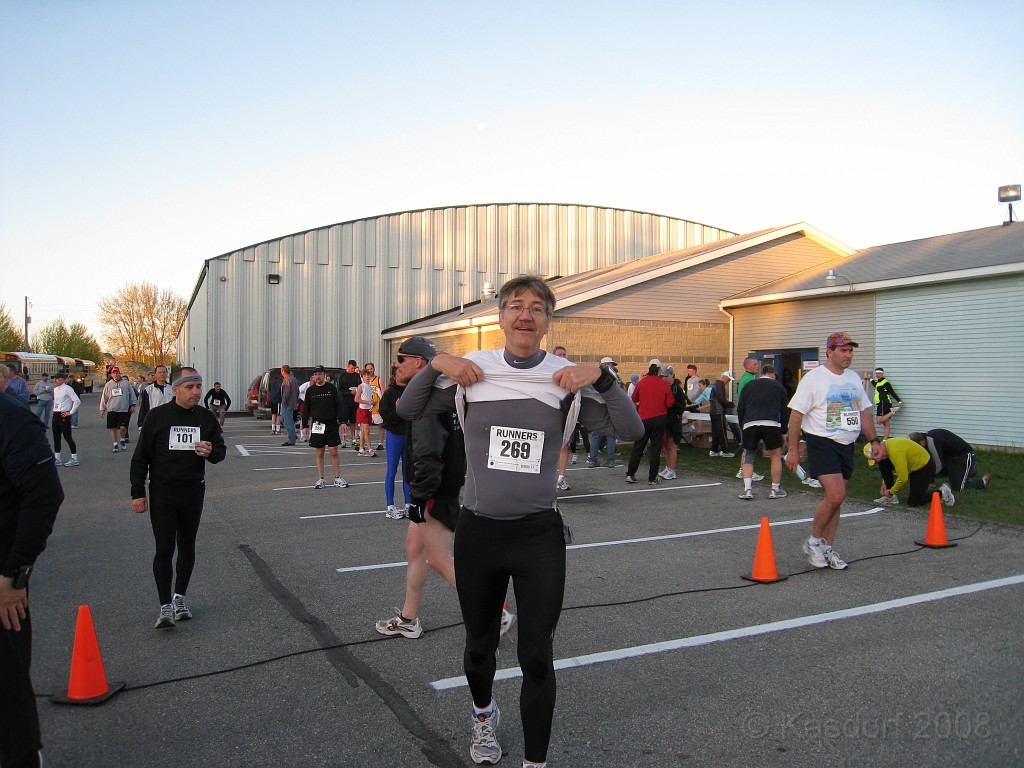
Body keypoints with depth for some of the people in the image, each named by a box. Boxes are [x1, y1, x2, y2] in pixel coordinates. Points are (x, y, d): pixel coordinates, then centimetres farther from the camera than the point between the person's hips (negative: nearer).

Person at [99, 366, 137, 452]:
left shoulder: (126, 383, 5)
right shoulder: (108, 384, 9)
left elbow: (132, 394, 9)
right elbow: (104, 397, 13)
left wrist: (133, 405, 2)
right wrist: (102, 409, 11)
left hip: (124, 409, -2)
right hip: (111, 410, 2)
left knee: (123, 427, -9)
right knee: (113, 428, 4)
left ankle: (123, 440, 19)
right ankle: (115, 445, 15)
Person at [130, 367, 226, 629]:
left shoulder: (206, 418, 3)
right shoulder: (157, 416, -5)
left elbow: (221, 450, 11)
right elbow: (140, 457, -1)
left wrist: (211, 452, -14)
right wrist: (138, 493, -5)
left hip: (193, 491, 3)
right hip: (162, 492, -3)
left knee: (187, 547, 12)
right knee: (164, 549, -5)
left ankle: (179, 597, 29)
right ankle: (165, 606, 5)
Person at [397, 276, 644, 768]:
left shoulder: (567, 379, -4)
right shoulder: (472, 370, -3)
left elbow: (631, 431, -5)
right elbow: (407, 411, 6)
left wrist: (601, 377, -18)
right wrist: (435, 365, -10)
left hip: (539, 536, -1)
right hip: (477, 531, 2)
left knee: (537, 658, 3)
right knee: (480, 645, 21)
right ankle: (484, 715, 52)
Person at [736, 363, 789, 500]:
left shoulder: (749, 385, 18)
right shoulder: (779, 387, 16)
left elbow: (740, 409, 15)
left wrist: (742, 427, 25)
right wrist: (783, 432, 25)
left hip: (750, 424, 1)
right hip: (771, 424, -1)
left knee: (748, 458, 13)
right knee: (776, 456, 15)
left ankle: (747, 489, 1)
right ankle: (775, 490, 18)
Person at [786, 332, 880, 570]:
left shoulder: (854, 378, 13)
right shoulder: (814, 377, -8)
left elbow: (864, 412, 22)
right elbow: (796, 414, -10)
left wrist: (874, 440, 13)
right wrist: (793, 450, -13)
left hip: (847, 445, 7)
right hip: (821, 443, -7)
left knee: (835, 499, 8)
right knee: (836, 495, -17)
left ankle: (826, 548, 20)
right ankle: (813, 540, 3)